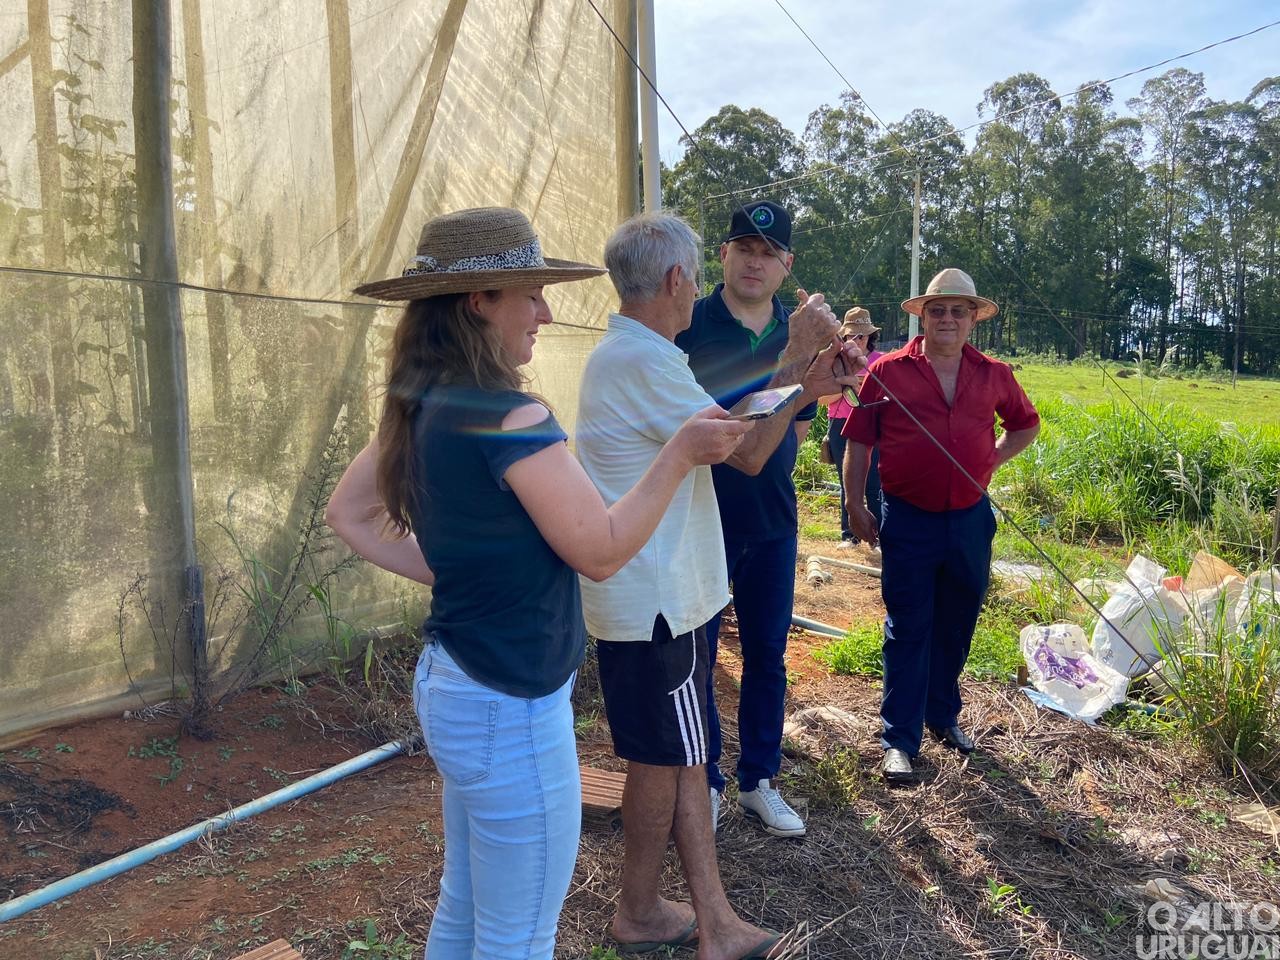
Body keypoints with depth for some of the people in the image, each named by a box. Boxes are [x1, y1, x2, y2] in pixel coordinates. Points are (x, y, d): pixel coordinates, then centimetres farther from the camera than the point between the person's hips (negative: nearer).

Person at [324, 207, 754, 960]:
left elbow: (351, 515, 13)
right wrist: (680, 453, -12)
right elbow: (601, 551, -19)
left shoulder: (423, 406, 3)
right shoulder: (509, 415, -23)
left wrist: (447, 572, 7)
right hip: (510, 708, -9)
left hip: (454, 685, 9)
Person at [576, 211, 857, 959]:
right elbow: (748, 452, -17)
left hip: (652, 591, 10)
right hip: (654, 598, -10)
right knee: (664, 758, 7)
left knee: (681, 751, 16)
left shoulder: (623, 353, 13)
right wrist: (800, 366, -9)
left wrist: (794, 372, 7)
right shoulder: (645, 362, -20)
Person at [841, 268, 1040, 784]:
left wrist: (993, 459, 9)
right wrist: (855, 506, -3)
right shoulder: (888, 371, -4)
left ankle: (943, 716, 36)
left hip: (971, 520, 4)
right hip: (908, 522, -3)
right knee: (907, 630, 2)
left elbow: (1026, 423, 23)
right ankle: (899, 740, 11)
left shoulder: (994, 375, 5)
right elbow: (858, 442, 0)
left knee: (956, 628, 16)